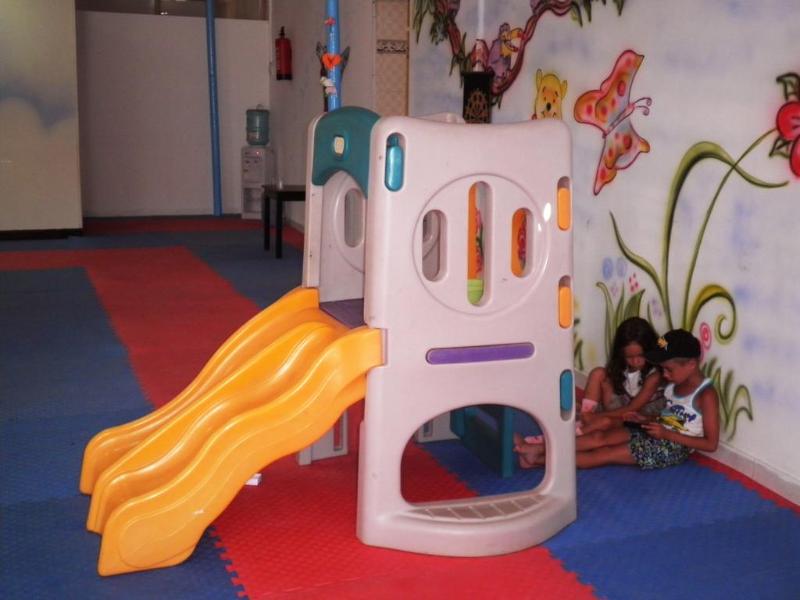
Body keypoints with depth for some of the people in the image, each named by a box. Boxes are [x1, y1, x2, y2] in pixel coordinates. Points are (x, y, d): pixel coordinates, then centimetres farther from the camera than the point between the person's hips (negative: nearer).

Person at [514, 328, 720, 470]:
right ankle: (538, 449, -22)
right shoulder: (675, 384, 10)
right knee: (601, 437, -13)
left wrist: (667, 434, -21)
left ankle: (539, 460, -19)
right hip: (655, 434, 8)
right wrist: (649, 421, 2)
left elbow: (711, 443, -18)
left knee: (606, 454, -16)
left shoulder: (706, 395, -16)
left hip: (673, 447, -8)